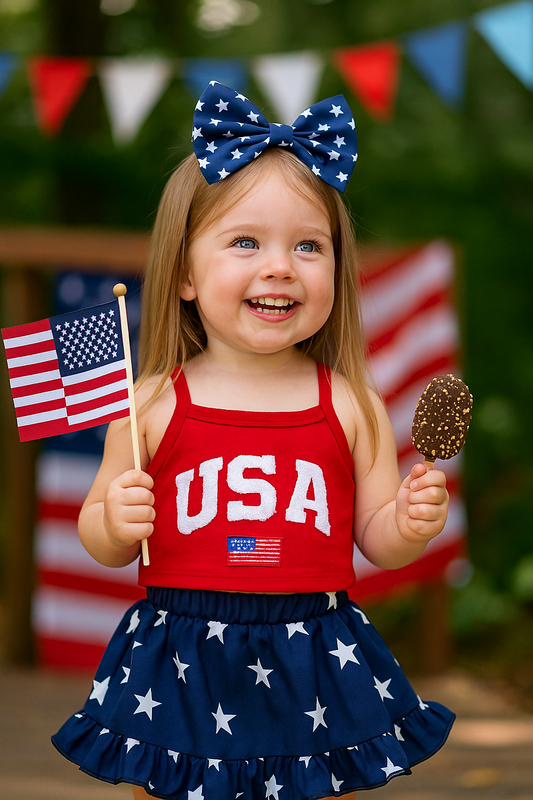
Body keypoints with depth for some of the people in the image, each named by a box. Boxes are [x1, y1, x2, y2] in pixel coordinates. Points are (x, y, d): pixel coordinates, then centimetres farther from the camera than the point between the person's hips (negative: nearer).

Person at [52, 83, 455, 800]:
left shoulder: (350, 406, -1)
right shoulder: (153, 405, -4)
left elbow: (374, 540, 7)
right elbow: (103, 544, 6)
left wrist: (410, 526, -13)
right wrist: (113, 524, -15)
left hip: (313, 668, 1)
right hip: (182, 673, -1)